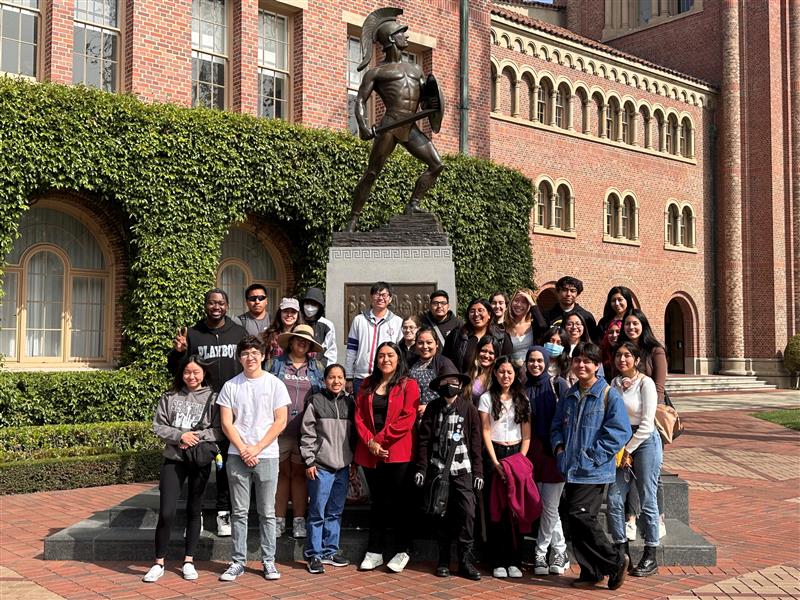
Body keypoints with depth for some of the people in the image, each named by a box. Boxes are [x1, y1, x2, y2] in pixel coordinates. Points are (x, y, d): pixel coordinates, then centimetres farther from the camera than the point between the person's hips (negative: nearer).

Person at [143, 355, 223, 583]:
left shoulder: (212, 398, 0)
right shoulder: (170, 397, 5)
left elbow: (219, 430, -6)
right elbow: (158, 426, 0)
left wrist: (196, 437, -17)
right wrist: (180, 436, -14)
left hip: (201, 460, 0)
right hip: (173, 459, 0)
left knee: (194, 510, 10)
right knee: (166, 512, -5)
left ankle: (188, 561, 21)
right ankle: (159, 563, 9)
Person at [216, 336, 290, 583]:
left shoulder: (275, 384, 1)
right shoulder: (231, 386, 5)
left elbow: (280, 422, -2)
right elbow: (226, 423, 2)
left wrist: (256, 448, -9)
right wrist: (243, 450, -9)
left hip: (267, 455, -1)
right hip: (237, 456, 1)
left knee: (267, 512, 4)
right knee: (240, 512, 5)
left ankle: (268, 561, 12)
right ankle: (238, 561, 11)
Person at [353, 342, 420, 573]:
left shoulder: (408, 385, -1)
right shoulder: (367, 385, 13)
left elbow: (407, 419, -11)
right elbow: (359, 416, 6)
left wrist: (380, 440, -13)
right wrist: (369, 442, -9)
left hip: (398, 453, -4)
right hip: (370, 453, 4)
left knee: (398, 502, 3)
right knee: (377, 502, 12)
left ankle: (402, 551, 14)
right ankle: (374, 552, 18)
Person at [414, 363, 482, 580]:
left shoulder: (469, 408, 3)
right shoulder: (433, 408, 5)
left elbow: (476, 442, 3)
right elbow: (423, 440, 5)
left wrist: (478, 472, 0)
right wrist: (421, 468, 0)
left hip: (462, 469, -1)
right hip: (437, 469, 1)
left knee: (467, 512, -9)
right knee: (441, 514, 5)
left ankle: (465, 560, 1)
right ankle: (443, 560, 16)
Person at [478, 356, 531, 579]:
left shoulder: (522, 400, 10)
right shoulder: (487, 398, 2)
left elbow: (526, 435, 8)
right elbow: (486, 432, -2)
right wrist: (496, 462, -10)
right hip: (495, 454, -2)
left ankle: (514, 561, 6)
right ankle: (498, 562, 2)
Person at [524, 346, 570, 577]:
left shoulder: (558, 384, -2)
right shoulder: (524, 388, 7)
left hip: (556, 451, -3)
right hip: (533, 451, 3)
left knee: (549, 506, -2)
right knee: (543, 505, 6)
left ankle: (540, 554, 11)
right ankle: (560, 552, 19)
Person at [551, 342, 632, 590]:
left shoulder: (609, 395, -7)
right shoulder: (569, 396, 14)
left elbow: (619, 432, -13)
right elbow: (557, 426, 23)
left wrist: (592, 455, -16)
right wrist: (559, 446, 3)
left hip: (594, 472, -7)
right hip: (571, 471, 7)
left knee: (581, 516, -14)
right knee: (576, 522, 8)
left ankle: (616, 561, 3)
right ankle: (590, 572, 20)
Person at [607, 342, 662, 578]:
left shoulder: (645, 383, -9)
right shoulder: (614, 383, 9)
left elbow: (647, 424, -12)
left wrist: (629, 450, -10)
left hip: (645, 442, -6)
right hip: (621, 443, 6)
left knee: (647, 501, 0)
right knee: (614, 499, 1)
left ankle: (650, 558, 10)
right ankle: (621, 552, 14)